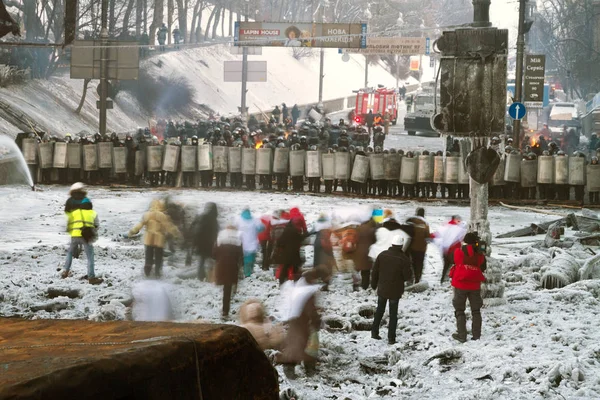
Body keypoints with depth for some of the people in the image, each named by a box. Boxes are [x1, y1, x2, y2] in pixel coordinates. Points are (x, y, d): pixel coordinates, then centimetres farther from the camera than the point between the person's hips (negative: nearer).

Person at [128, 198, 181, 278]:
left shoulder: (147, 215, -5)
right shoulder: (163, 216, -12)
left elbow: (139, 225, -5)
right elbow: (170, 226, -7)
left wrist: (131, 232, 4)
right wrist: (177, 233, 6)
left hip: (148, 239, 2)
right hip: (159, 240, -2)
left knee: (148, 256, 13)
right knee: (158, 257, 10)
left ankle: (147, 271, 10)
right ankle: (157, 273, 10)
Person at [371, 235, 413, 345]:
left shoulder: (382, 255, -7)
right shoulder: (404, 259, -19)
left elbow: (375, 271, -1)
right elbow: (408, 276, -16)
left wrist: (374, 284, 14)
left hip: (382, 289, 3)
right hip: (395, 291, -3)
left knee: (379, 310, 22)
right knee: (393, 314, 8)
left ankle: (374, 332, 24)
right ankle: (391, 338, 8)